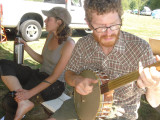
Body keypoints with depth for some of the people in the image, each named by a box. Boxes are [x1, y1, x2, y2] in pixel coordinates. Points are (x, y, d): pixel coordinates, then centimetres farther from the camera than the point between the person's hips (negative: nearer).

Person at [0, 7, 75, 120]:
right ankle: (23, 103, -25)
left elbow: (55, 76, -20)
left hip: (54, 85, -8)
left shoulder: (69, 44, -19)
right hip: (40, 75, 8)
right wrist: (26, 47, 2)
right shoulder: (51, 35, 5)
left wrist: (30, 93, -25)